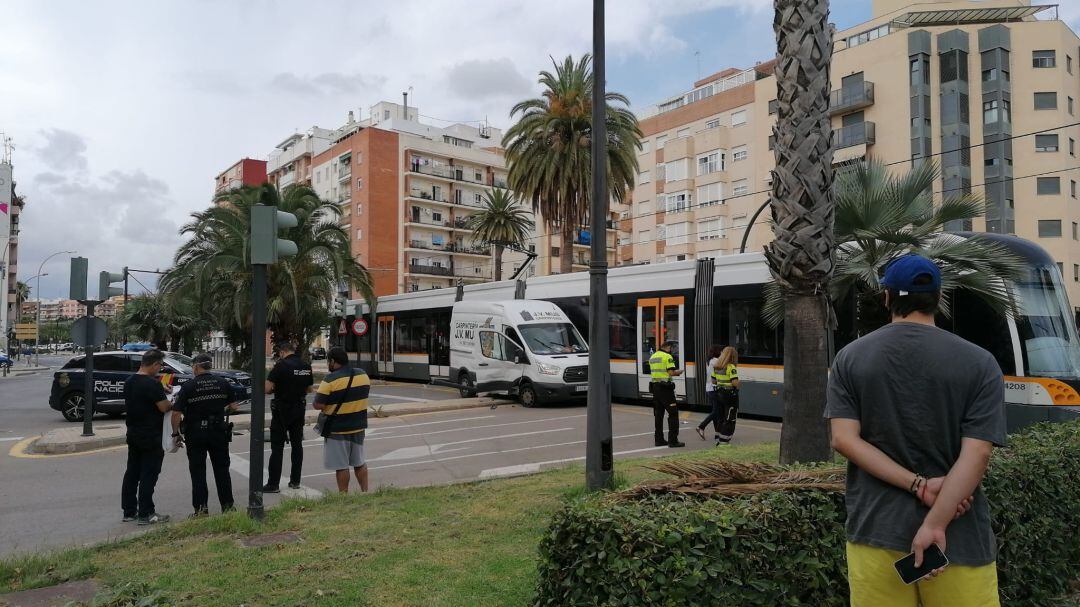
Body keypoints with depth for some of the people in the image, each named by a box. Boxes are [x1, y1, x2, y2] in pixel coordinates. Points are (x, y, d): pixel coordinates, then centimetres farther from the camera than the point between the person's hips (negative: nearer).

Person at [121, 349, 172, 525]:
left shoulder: (129, 382, 6)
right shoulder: (153, 384, -20)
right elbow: (164, 407, -20)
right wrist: (171, 403, 2)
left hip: (132, 433, 8)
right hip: (151, 436, -8)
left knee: (131, 473, 14)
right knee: (149, 475, -2)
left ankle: (129, 511, 21)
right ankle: (146, 514, 3)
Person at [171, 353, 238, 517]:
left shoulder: (188, 386, -10)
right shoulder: (223, 383, -1)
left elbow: (176, 413, -13)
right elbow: (233, 406, 3)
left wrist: (176, 433, -1)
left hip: (196, 434, -3)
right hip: (219, 432, 3)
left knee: (198, 472, 7)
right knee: (222, 469, 13)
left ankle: (201, 508, 7)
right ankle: (227, 505, 18)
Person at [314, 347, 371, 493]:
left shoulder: (331, 379, -17)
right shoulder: (363, 374, 2)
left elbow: (318, 405, -19)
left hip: (338, 429, -6)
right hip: (359, 426, 6)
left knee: (341, 466, 4)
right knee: (359, 463, 19)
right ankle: (365, 492, 23)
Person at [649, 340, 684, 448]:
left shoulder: (652, 357, 15)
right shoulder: (668, 356, -10)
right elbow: (671, 372, -18)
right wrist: (679, 372, 2)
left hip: (655, 386, 8)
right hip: (665, 388, -8)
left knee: (658, 414, 12)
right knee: (673, 413, -2)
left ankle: (659, 439, 16)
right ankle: (673, 440, -4)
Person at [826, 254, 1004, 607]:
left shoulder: (849, 358, 0)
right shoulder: (979, 363, -3)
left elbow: (844, 439, -9)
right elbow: (976, 453, -13)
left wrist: (918, 485, -11)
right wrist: (935, 524, -16)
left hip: (874, 530, 1)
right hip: (957, 536, -1)